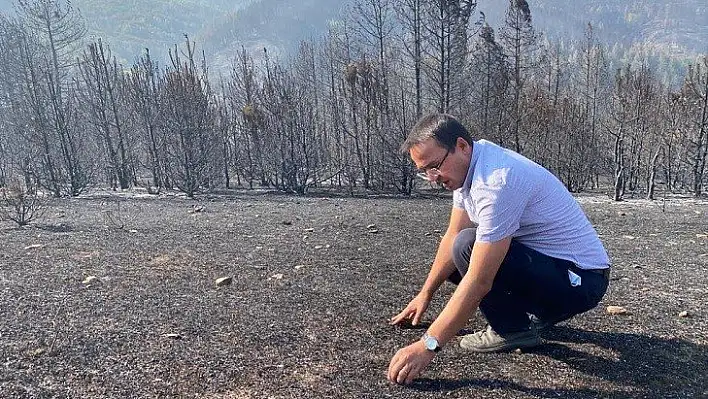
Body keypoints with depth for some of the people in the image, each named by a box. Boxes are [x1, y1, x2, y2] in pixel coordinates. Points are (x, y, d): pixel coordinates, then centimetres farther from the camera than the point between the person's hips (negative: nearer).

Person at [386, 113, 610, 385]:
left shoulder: (497, 181, -30)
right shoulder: (467, 166, -2)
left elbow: (479, 282, -32)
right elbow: (452, 237, 7)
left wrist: (427, 346, -30)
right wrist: (425, 294, 10)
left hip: (581, 280, -9)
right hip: (544, 260, 9)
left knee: (467, 247, -27)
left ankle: (513, 330, -6)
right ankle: (535, 313, 14)